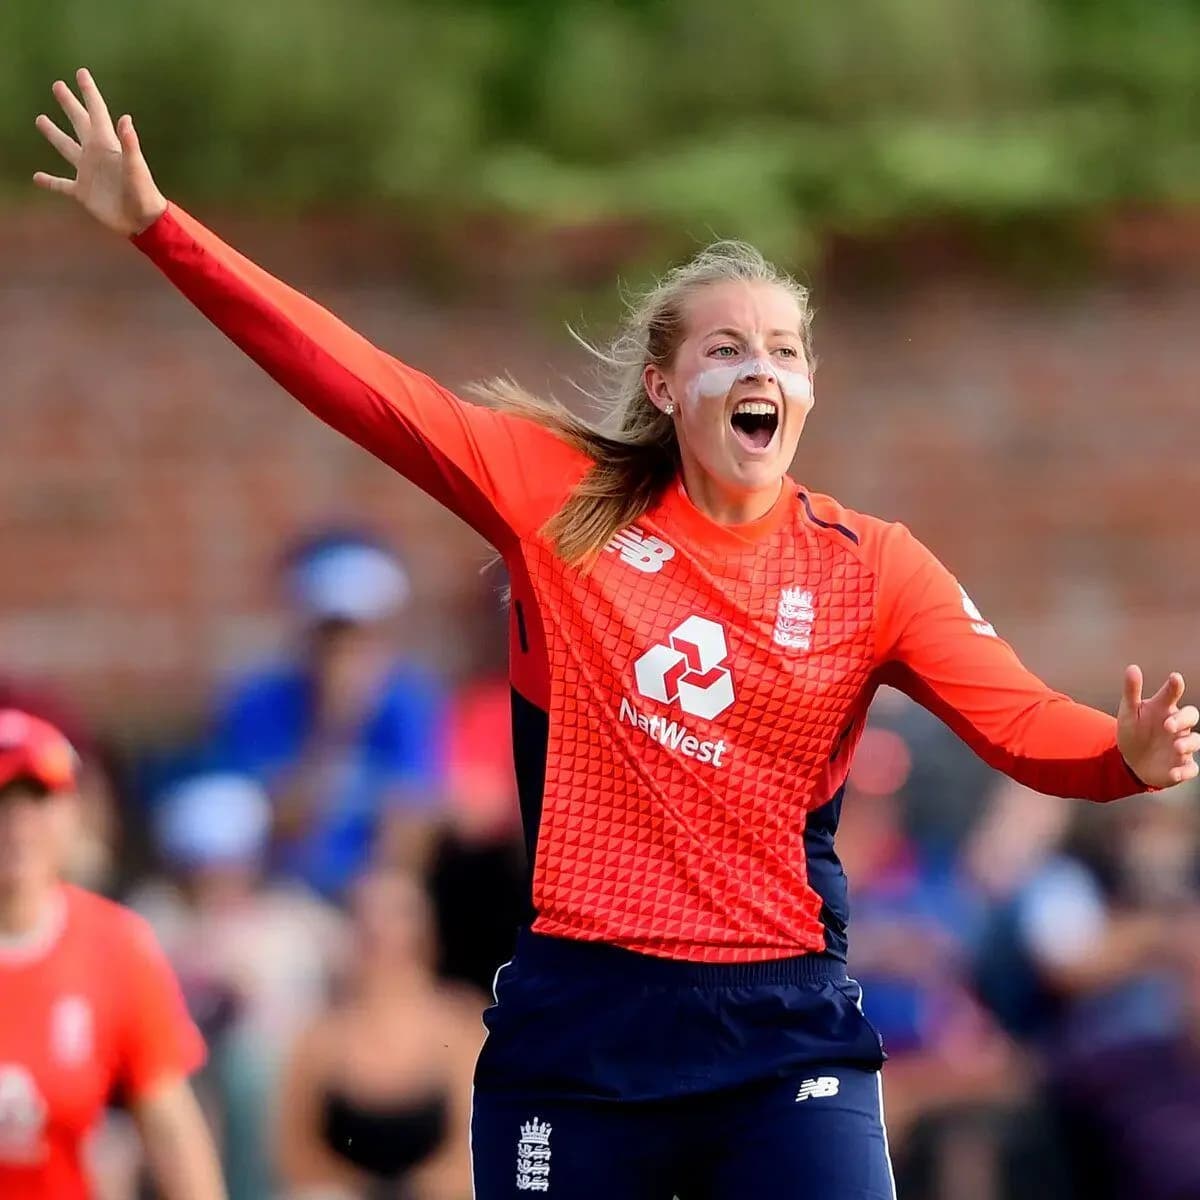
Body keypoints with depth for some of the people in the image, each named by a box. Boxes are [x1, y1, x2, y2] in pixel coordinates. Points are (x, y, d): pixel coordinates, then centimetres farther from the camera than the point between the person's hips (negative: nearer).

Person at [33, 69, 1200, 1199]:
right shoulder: (563, 498, 2)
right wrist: (158, 226, -5)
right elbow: (361, 386, 0)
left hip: (783, 1032, 0)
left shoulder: (872, 567, 2)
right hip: (577, 1021, 0)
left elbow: (1024, 723, -5)